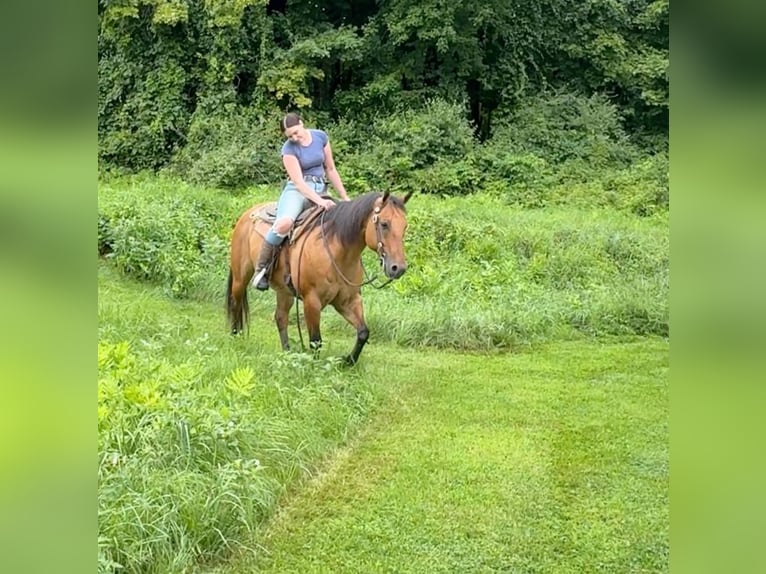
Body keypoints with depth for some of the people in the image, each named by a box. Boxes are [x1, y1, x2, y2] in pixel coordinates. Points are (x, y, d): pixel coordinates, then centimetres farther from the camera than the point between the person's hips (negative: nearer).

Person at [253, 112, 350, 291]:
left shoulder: (321, 137, 6)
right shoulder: (289, 149, -6)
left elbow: (331, 170, 14)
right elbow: (298, 182, -15)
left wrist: (345, 198, 13)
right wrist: (320, 201, -28)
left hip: (321, 190, 5)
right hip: (297, 191, -5)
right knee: (284, 223, -36)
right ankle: (261, 269, -22)